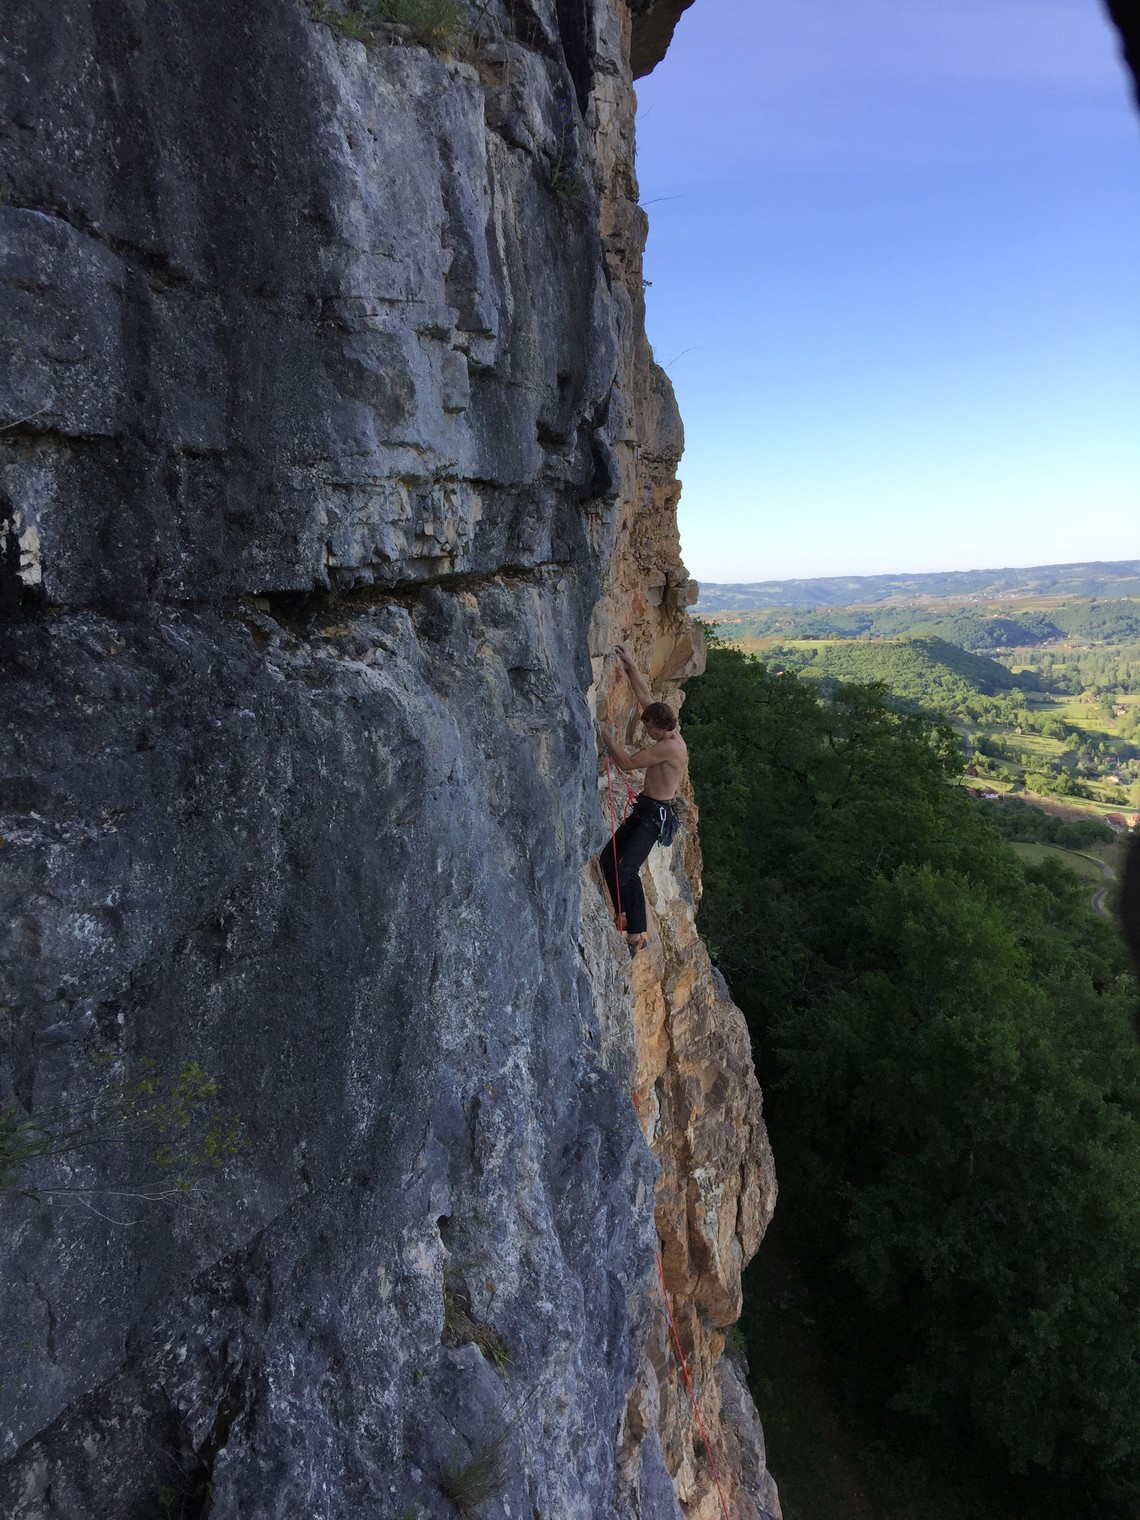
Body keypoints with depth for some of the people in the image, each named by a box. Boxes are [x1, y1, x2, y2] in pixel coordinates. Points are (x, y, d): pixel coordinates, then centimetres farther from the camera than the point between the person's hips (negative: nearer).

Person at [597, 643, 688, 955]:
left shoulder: (670, 746, -22)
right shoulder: (668, 732, 4)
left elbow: (626, 762, -23)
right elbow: (644, 694, 14)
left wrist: (602, 731, -18)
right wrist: (629, 663, 13)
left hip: (656, 814, -10)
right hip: (644, 808, 10)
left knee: (627, 871, -18)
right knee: (607, 858, 7)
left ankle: (637, 934, -11)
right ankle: (625, 915, 18)